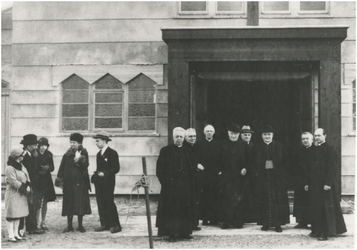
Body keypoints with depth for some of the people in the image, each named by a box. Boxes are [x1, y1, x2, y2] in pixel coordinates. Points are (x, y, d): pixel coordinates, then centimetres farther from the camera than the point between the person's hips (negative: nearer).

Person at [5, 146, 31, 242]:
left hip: (21, 194, 9)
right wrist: (24, 188, -16)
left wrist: (28, 186, -6)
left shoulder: (21, 166, 11)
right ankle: (11, 236, 0)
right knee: (11, 215, -4)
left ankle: (16, 234, 21)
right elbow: (14, 182, -21)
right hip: (13, 194, -9)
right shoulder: (9, 168, -17)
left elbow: (27, 177, 11)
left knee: (18, 215, 13)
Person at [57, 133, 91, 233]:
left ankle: (80, 225, 13)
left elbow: (86, 165, -12)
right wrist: (60, 180, 2)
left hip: (80, 182, -2)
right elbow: (62, 167, 7)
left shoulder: (83, 153, 0)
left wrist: (80, 159, -29)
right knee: (69, 204, 4)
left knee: (80, 203, 1)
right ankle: (69, 225, 13)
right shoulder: (67, 154, 6)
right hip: (68, 182, 2)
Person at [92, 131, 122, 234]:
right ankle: (104, 224, 11)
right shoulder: (99, 154, 17)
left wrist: (105, 173, -19)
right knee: (101, 203, 5)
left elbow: (116, 168, -11)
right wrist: (95, 175, 3)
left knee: (109, 203, -8)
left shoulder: (112, 153, -6)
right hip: (99, 182, 8)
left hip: (108, 182, -7)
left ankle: (115, 225, -2)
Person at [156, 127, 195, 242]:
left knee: (185, 210, 6)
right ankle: (172, 233, 2)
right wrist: (165, 182, -10)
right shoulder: (165, 151, 0)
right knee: (171, 210, -3)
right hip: (171, 186, -4)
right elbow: (160, 169, -3)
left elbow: (190, 170, 15)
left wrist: (190, 183, 5)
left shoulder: (185, 151, 12)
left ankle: (184, 231, 14)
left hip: (185, 187, 4)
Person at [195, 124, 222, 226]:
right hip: (203, 173, -1)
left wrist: (220, 170, -2)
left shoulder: (218, 144, 12)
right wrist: (198, 164, -13)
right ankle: (204, 218, 2)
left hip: (215, 173, 1)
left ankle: (214, 218, 3)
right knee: (204, 197, -3)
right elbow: (197, 157, 6)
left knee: (215, 196, -2)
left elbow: (221, 158, 8)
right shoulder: (199, 144, 9)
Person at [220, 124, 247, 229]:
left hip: (239, 176, 0)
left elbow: (246, 159, 6)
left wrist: (244, 168, -10)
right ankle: (226, 221, 2)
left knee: (239, 199, -1)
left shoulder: (242, 145, 8)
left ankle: (238, 221, 6)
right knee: (226, 198, -3)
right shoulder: (223, 145, 7)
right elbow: (220, 160, 7)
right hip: (226, 176, 0)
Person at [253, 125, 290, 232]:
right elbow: (254, 162, 9)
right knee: (264, 200, 1)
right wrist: (256, 172, -3)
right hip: (262, 176, 1)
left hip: (277, 176, -1)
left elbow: (285, 161, 5)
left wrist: (283, 173, -4)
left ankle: (278, 224, 3)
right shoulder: (257, 147, 7)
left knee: (278, 199, -2)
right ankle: (265, 223, 7)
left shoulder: (279, 146, 4)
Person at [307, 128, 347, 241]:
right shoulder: (315, 150, 14)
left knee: (326, 207, -3)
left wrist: (328, 183, -19)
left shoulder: (329, 149, -7)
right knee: (315, 207, 8)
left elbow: (332, 168, -13)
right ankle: (317, 230, 16)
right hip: (315, 183, 7)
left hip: (326, 184, -7)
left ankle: (326, 232, 1)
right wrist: (308, 183, 13)